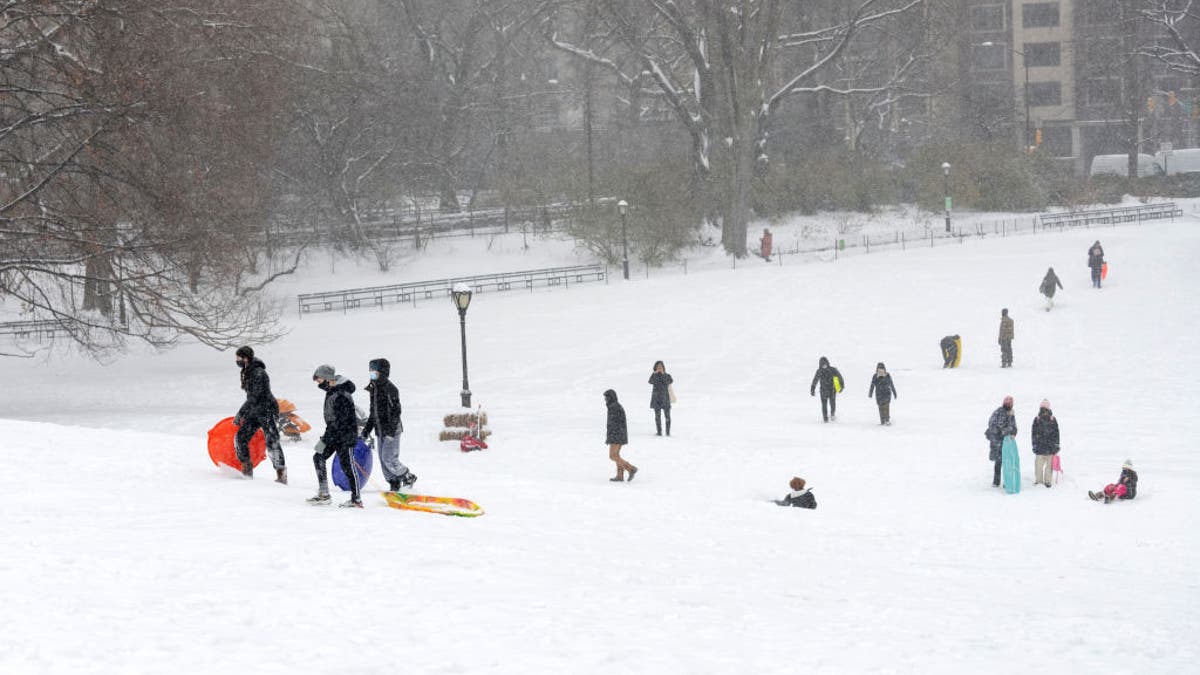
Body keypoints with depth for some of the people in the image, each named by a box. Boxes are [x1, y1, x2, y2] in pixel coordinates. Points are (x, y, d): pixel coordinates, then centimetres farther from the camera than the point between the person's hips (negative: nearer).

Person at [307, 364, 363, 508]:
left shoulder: (341, 395, -24)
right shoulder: (332, 391, 8)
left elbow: (338, 422, -25)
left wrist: (324, 440, -23)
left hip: (345, 435, -10)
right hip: (334, 433, 10)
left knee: (347, 466, -6)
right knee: (318, 458, 6)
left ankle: (357, 500, 1)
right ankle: (323, 495, 10)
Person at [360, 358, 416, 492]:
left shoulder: (390, 388, -12)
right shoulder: (374, 389, 13)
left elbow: (396, 410, -16)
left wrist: (391, 430, -23)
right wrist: (367, 429, 21)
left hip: (391, 430, -8)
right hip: (380, 430, 8)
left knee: (389, 459, -11)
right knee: (383, 459, 6)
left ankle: (408, 477, 7)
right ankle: (394, 483, 14)